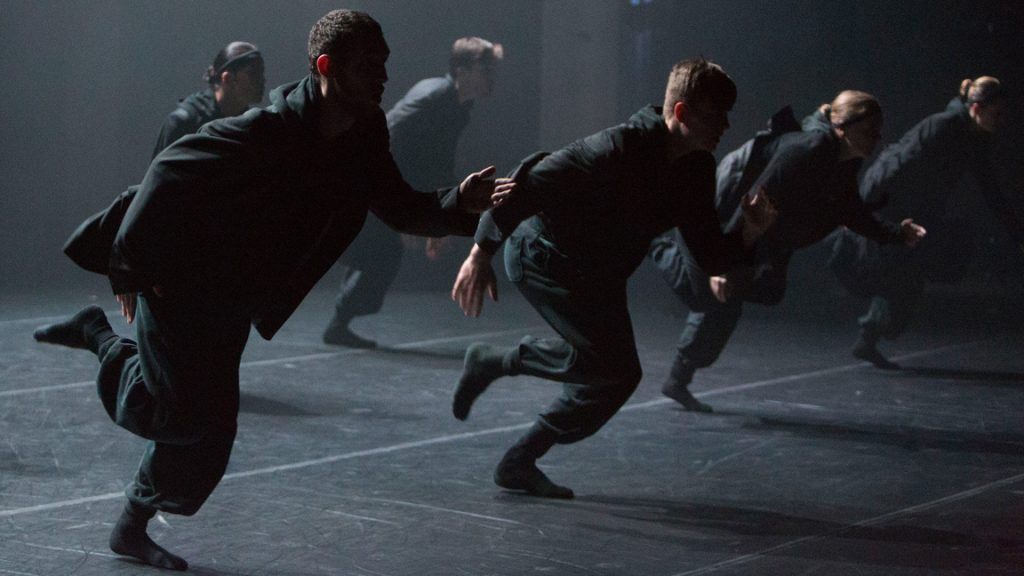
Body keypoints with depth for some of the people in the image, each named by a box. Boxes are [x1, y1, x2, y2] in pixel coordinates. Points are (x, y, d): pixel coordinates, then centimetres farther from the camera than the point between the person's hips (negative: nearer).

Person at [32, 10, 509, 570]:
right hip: (177, 287, -8)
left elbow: (401, 208, 3)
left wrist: (460, 203, -18)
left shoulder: (362, 141, -5)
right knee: (181, 412, -7)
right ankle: (101, 337, 17)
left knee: (208, 426, 11)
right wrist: (130, 267, -20)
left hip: (231, 306, 8)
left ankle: (133, 529, 29)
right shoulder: (267, 130, -29)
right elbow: (169, 171, -23)